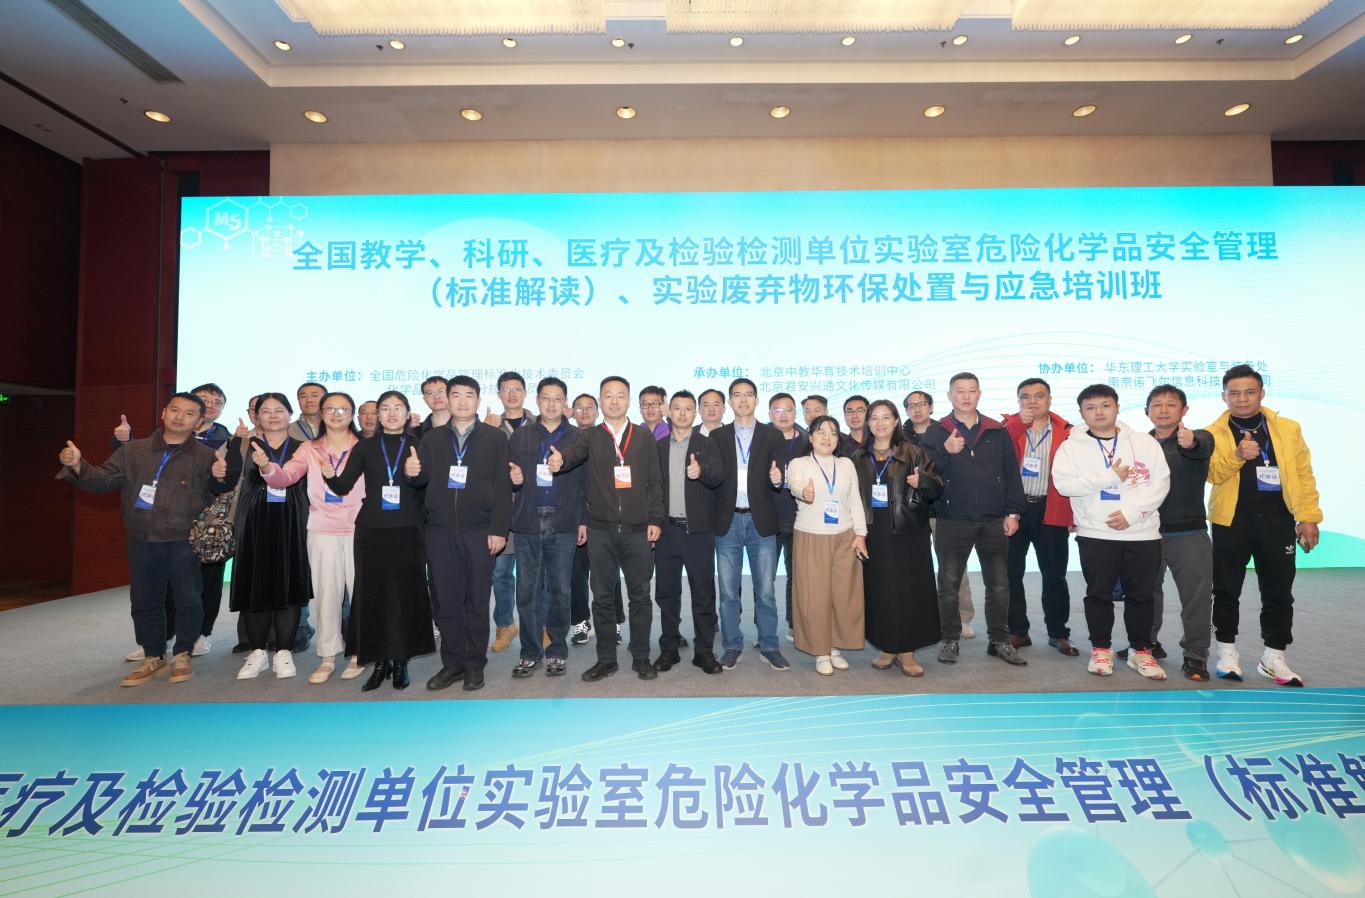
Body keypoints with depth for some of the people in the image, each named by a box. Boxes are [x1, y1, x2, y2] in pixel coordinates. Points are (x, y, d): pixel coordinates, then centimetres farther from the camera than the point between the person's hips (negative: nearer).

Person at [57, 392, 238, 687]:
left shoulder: (206, 457, -2)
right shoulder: (134, 450, 7)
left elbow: (220, 495, -4)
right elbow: (105, 479, 4)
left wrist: (219, 479, -26)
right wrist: (78, 466, -14)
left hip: (184, 543, -3)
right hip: (142, 542, 3)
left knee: (187, 600, 3)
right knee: (144, 601, 13)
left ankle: (182, 654, 21)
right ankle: (153, 657, 28)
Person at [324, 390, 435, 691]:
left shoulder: (417, 446, 4)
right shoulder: (366, 447, 8)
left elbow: (425, 486, -7)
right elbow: (343, 486, 4)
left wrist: (414, 474, -30)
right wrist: (331, 476, -18)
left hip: (407, 531, -1)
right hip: (372, 531, 1)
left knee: (406, 594, 1)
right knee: (373, 594, 3)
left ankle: (400, 661, 14)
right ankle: (379, 662, 16)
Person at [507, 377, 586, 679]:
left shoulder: (577, 438, 4)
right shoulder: (520, 437, 10)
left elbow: (585, 482, 3)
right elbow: (508, 478, 11)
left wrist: (583, 520, -1)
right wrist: (513, 479, -12)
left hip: (563, 526, -1)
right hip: (527, 525, 2)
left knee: (560, 592, 5)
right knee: (527, 592, 5)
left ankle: (557, 651, 18)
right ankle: (530, 653, 18)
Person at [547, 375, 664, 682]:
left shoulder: (644, 437, 7)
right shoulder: (590, 436, 6)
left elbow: (654, 482, 5)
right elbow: (573, 452, -15)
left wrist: (655, 519, -2)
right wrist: (560, 459, -38)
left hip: (638, 530, 0)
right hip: (601, 530, 0)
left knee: (640, 596, 7)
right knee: (602, 597, 8)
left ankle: (641, 658, 21)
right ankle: (606, 659, 22)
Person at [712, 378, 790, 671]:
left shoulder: (772, 435, 5)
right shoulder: (718, 437, 8)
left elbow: (779, 474, -1)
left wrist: (777, 479, -23)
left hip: (761, 522, -1)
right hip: (728, 521, 1)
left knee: (765, 591, 6)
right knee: (728, 591, 8)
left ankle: (769, 646, 20)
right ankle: (732, 646, 22)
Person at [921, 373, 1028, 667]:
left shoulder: (997, 432, 8)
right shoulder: (936, 434, 2)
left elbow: (1011, 474, 6)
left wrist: (1012, 513, 0)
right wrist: (945, 452, -24)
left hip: (994, 522, 2)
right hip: (952, 522, -2)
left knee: (999, 585, 10)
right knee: (949, 584, 7)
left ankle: (1000, 640, 24)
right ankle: (950, 640, 20)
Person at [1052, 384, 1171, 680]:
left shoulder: (1144, 442, 5)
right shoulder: (1072, 446, 0)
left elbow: (1160, 481, -3)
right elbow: (1063, 483, -13)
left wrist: (1131, 511, -15)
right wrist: (1111, 476, -14)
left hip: (1143, 533, 2)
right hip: (1096, 534, -1)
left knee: (1141, 594, 10)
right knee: (1099, 593, 5)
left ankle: (1141, 651, 24)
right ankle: (1101, 649, 18)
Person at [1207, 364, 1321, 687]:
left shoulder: (1288, 428, 6)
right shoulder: (1214, 433, 0)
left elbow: (1303, 475, 5)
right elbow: (1213, 474, -10)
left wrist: (1308, 517, 0)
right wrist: (1237, 456, -28)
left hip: (1277, 521, 2)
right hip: (1231, 522, -2)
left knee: (1279, 592, 8)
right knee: (1227, 590, 6)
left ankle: (1273, 657, 21)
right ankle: (1227, 652, 18)